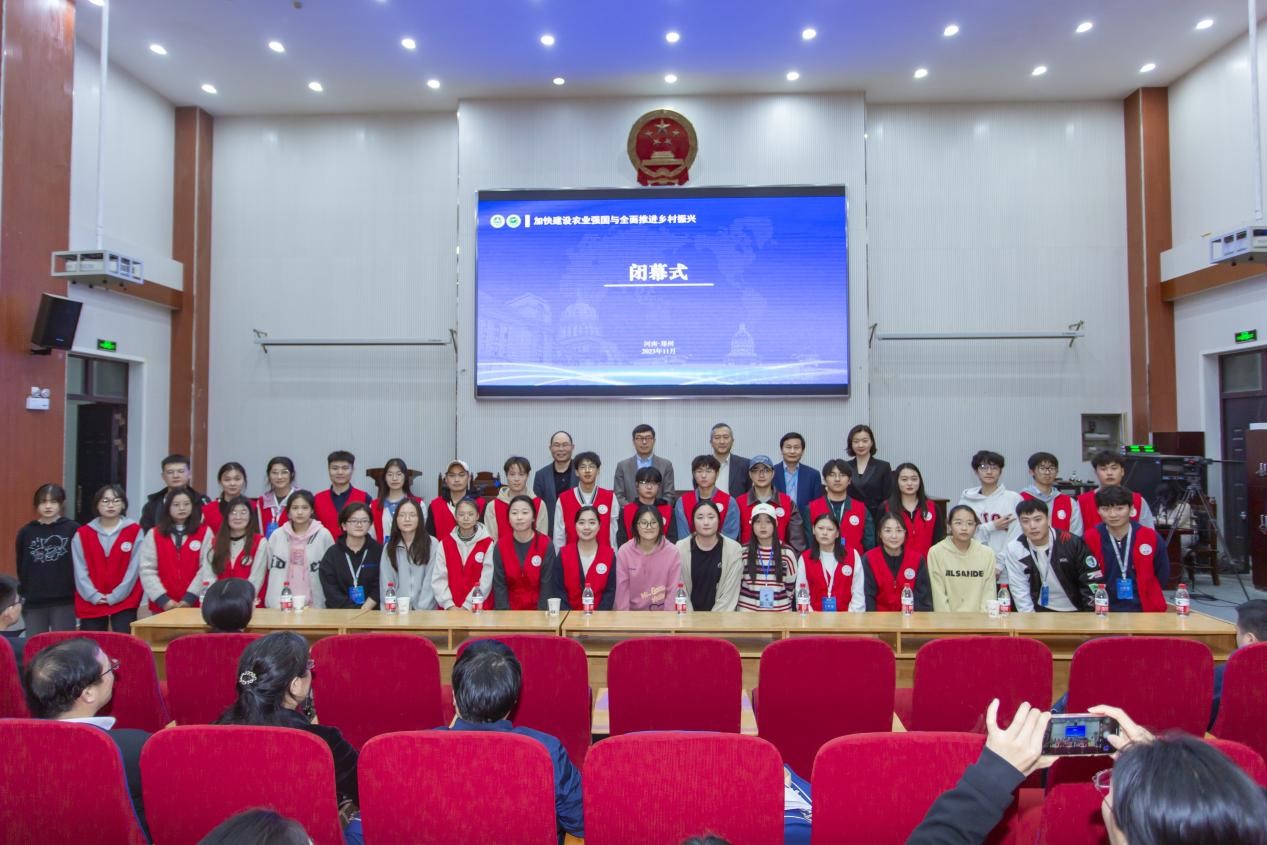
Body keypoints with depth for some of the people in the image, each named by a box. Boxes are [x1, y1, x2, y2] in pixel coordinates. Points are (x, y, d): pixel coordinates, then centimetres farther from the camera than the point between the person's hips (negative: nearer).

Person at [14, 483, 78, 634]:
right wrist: (21, 595, 6)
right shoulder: (26, 532, 6)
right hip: (33, 602, 3)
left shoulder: (73, 529, -2)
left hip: (65, 601, -3)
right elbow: (20, 566, 11)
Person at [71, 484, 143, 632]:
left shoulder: (135, 531, -1)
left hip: (125, 601, -2)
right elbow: (80, 570, 2)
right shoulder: (82, 534, 6)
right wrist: (93, 595, -9)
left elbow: (134, 568, -5)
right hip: (90, 602, 2)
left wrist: (115, 596, -10)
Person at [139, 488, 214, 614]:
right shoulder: (153, 534, 7)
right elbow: (147, 570, 0)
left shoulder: (205, 533, 3)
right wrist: (163, 599, -9)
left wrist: (190, 598, -13)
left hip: (194, 605, -1)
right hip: (162, 605, 1)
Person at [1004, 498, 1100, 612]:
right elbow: (1020, 591, -6)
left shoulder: (1072, 543, -12)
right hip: (1040, 612, 0)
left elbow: (1093, 582, -7)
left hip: (1075, 612, 0)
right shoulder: (1015, 549, -10)